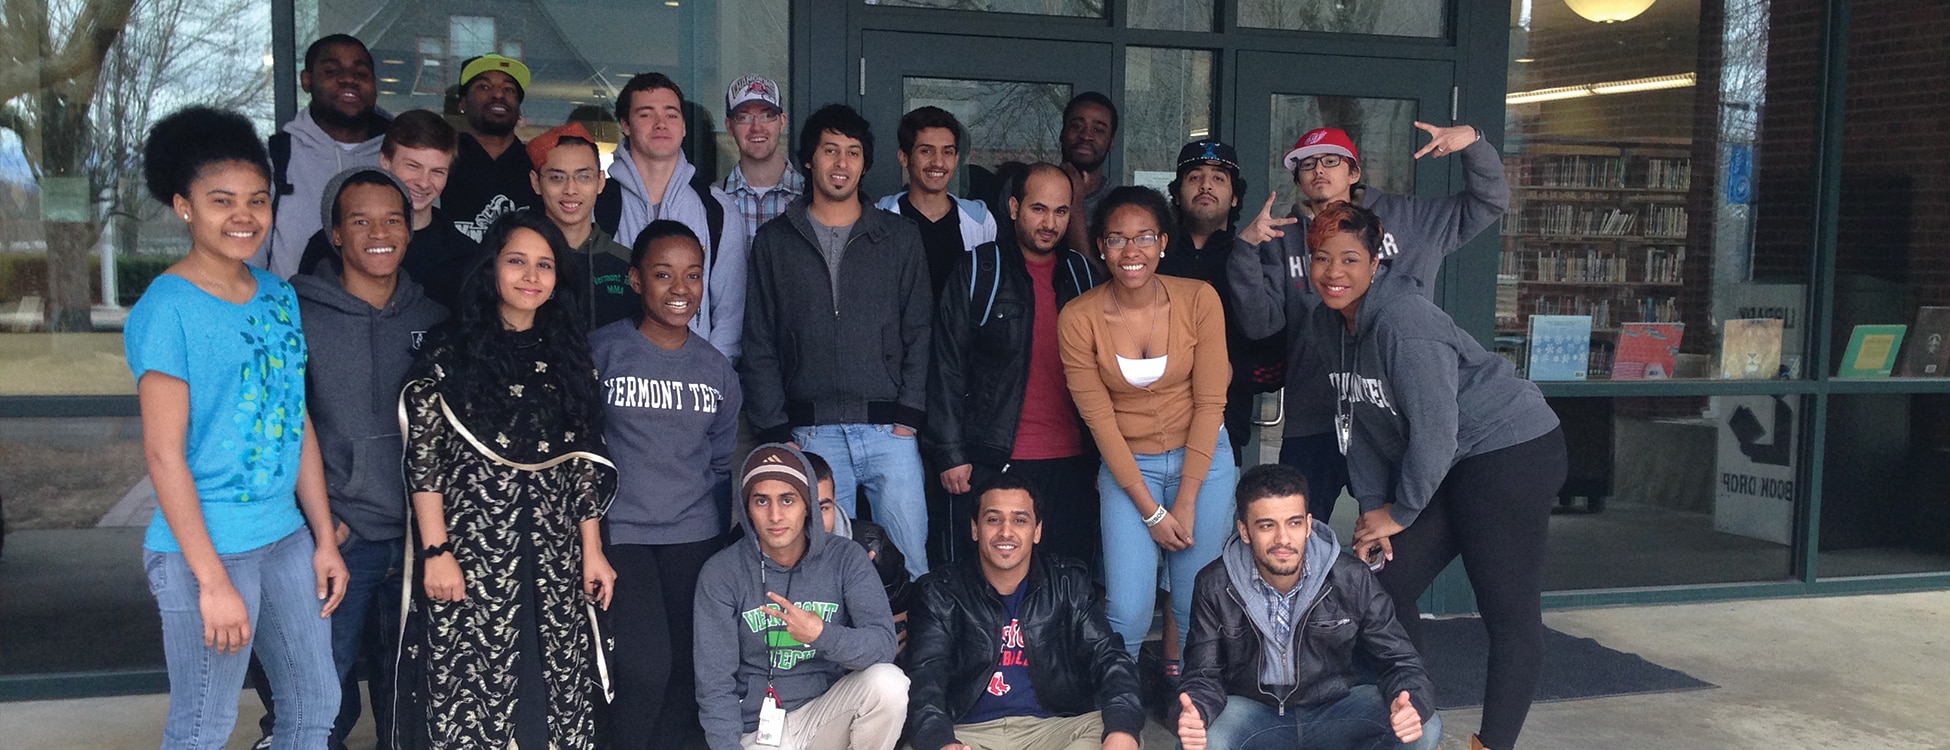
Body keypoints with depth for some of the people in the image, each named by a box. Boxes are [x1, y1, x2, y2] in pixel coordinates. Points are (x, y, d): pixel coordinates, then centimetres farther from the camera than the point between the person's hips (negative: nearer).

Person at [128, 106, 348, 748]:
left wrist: (324, 538, 10)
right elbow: (164, 453, -15)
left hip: (287, 537, 7)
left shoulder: (279, 295, 7)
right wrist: (213, 579, -17)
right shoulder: (167, 309, -13)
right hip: (205, 547, -7)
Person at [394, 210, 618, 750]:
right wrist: (436, 553, -12)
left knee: (557, 688, 6)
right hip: (472, 548, -3)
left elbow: (585, 462, 9)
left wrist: (592, 551, 7)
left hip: (554, 553, 4)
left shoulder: (568, 355, 9)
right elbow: (423, 459, -6)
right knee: (468, 690, 2)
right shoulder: (451, 352, -3)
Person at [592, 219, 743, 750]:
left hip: (694, 536, 4)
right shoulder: (600, 353, -3)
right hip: (618, 532, -4)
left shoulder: (716, 369, 9)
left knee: (686, 671, 5)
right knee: (645, 667, -15)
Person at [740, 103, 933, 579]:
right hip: (812, 435, 0)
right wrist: (775, 432, 0)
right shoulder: (774, 241, 10)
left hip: (889, 432, 0)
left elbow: (919, 333, 8)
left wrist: (908, 414, -3)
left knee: (909, 567, -1)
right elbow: (759, 347, 8)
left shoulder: (900, 238, 11)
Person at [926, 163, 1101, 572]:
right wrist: (951, 453, -7)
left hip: (1071, 463, 3)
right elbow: (947, 366, -2)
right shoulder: (977, 270, 0)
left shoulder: (1083, 274, 11)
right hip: (993, 461, -3)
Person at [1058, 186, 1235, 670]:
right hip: (1127, 465, -1)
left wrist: (1186, 504, -10)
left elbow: (1210, 403, -8)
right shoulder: (1078, 318, -12)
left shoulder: (1199, 300, -11)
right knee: (1128, 612, -8)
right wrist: (1151, 512, -9)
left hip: (1203, 456, 1)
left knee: (1195, 608, 5)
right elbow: (1100, 420, -8)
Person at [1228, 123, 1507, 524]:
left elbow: (1489, 202, 13)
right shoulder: (1283, 237, 7)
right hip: (1313, 421, 0)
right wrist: (1245, 250, -15)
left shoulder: (1408, 218, 9)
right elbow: (1260, 323, -2)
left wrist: (1473, 142, -3)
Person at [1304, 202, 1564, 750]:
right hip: (1445, 465, 9)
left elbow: (1434, 429, -24)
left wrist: (1400, 512, -13)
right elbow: (1356, 422, 7)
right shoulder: (1325, 323, 2)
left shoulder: (1405, 320, -25)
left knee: (1509, 613, -7)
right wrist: (1371, 507, 1)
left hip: (1512, 451, -9)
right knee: (1386, 585, 6)